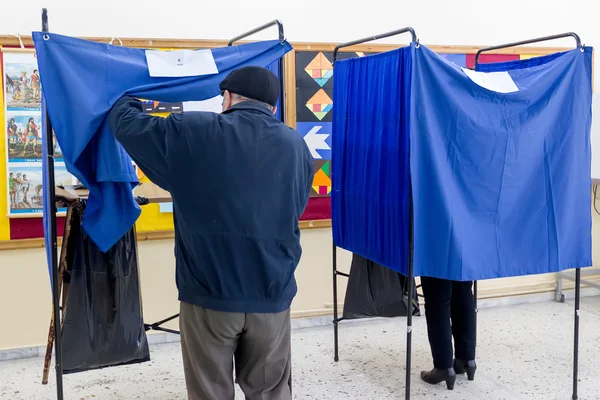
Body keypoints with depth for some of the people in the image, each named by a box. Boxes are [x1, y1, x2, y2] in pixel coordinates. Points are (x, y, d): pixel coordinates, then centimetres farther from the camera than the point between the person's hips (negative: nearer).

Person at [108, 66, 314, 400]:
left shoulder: (189, 134, -6)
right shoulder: (297, 147, 4)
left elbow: (124, 122, 5)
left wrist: (128, 98, 27)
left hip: (209, 294, -2)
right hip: (272, 295, 3)